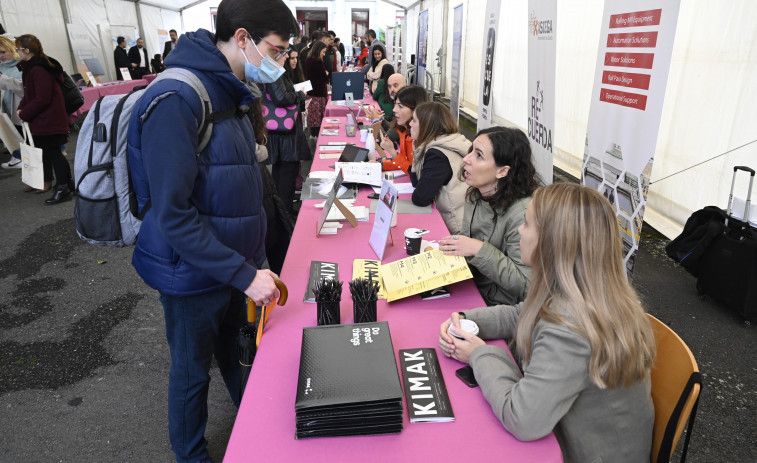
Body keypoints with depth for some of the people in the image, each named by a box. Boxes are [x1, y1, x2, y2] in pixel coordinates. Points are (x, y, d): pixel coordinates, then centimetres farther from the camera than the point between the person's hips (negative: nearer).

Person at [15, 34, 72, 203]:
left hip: (49, 119, -10)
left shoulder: (38, 69, -20)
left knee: (53, 152, -5)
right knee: (46, 151, 15)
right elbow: (29, 94, 17)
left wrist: (24, 114, -13)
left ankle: (63, 187, 1)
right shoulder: (31, 67, 12)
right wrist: (21, 108, 2)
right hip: (41, 120, 10)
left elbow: (42, 99, -23)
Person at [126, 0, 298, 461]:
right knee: (193, 372, 15)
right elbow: (173, 215, -26)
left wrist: (251, 261, 11)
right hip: (193, 277, -8)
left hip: (233, 265, 8)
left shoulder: (226, 92, 4)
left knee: (236, 352, 26)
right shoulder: (175, 101, -25)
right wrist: (244, 274, -25)